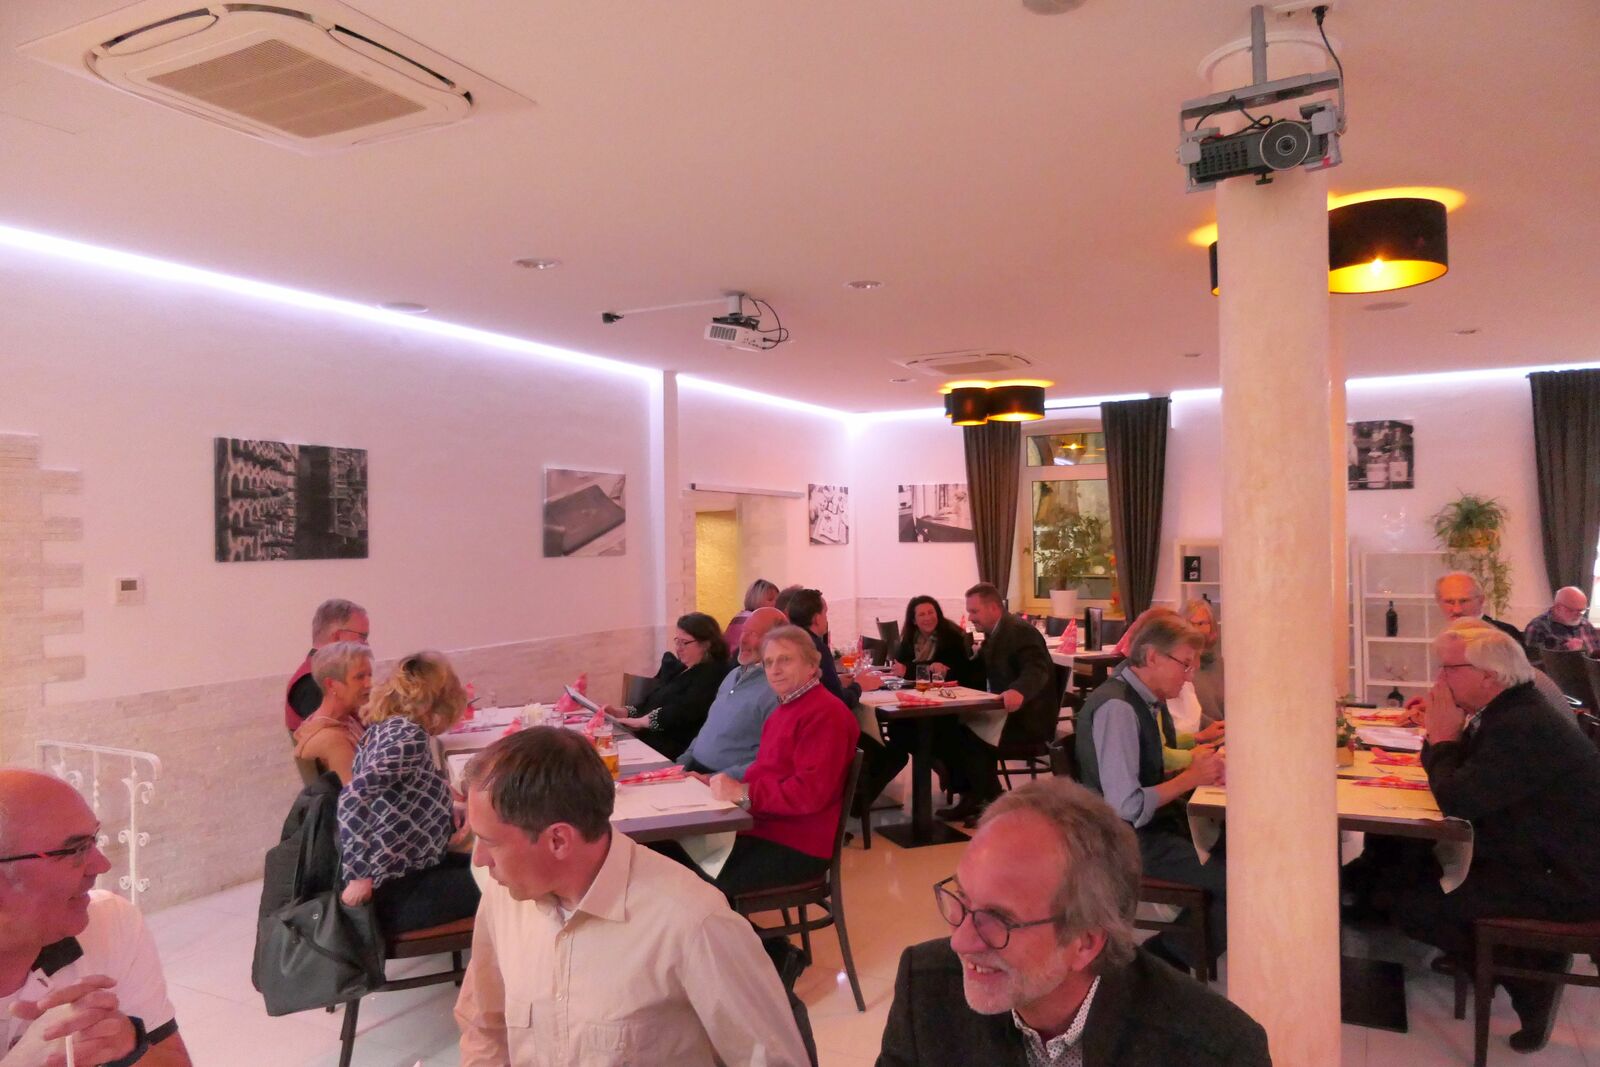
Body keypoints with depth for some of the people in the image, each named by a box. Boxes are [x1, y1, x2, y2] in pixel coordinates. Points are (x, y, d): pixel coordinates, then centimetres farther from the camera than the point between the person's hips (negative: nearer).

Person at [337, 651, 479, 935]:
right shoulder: (408, 735, -19)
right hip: (394, 894, -9)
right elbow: (354, 797, -30)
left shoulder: (383, 728, 7)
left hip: (399, 874, 9)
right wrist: (360, 876, -25)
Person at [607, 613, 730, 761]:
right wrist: (625, 712, -1)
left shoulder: (712, 674, -7)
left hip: (676, 748, -8)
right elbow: (652, 702, 15)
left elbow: (683, 711, -19)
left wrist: (643, 721, -19)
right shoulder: (676, 667, 23)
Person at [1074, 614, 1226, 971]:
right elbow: (1126, 808, -25)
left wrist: (1201, 762, 0)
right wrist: (1191, 777, -16)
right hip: (1131, 841, -9)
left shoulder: (1150, 699, 7)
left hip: (1157, 824, 10)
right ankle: (1171, 959, 2)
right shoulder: (1117, 708, -22)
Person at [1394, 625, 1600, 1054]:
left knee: (1415, 906, -13)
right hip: (1550, 860, 11)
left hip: (1564, 885, -11)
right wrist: (1442, 736, -6)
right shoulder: (1511, 714, 7)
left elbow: (1456, 800, -27)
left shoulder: (1523, 727, -26)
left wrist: (1445, 739, -12)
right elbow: (1457, 776, 13)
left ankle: (1533, 977, 1)